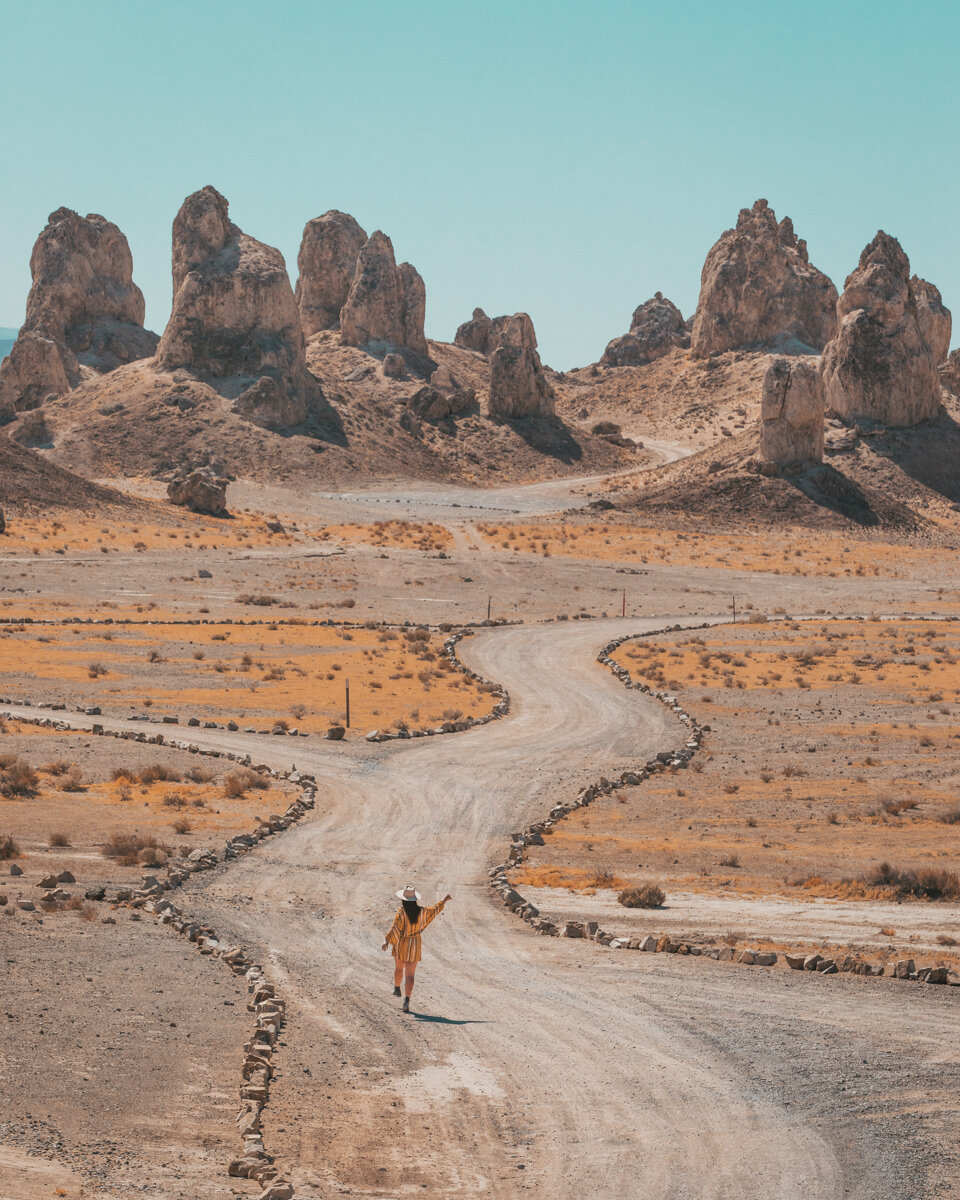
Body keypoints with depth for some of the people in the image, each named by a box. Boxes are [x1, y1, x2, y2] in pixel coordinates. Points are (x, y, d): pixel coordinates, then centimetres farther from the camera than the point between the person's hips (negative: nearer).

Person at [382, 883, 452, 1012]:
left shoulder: (401, 913, -16)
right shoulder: (421, 912, -6)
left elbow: (395, 928, -24)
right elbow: (435, 910, 12)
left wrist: (387, 942, -25)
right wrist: (444, 901, 27)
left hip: (400, 944, -1)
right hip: (414, 945, 1)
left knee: (398, 968, 26)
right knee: (410, 974, 0)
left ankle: (397, 988, 48)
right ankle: (407, 1000, -13)